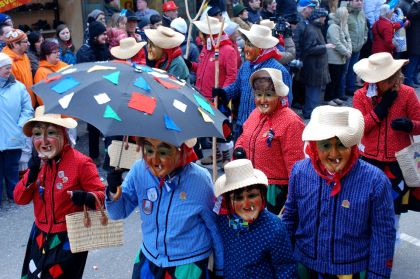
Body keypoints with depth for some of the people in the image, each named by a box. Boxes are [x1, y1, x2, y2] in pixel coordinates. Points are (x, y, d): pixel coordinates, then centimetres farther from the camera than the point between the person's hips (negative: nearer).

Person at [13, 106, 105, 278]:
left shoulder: (81, 163, -18)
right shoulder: (38, 163, 2)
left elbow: (102, 195, -16)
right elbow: (20, 199, 2)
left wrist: (87, 198, -37)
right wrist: (31, 175, -14)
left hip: (69, 238, -6)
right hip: (40, 236, 6)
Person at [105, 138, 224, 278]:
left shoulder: (200, 181, -22)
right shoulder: (139, 170, -14)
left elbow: (215, 228, -9)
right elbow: (120, 212, -1)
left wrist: (220, 269, 1)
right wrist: (114, 194, -23)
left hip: (189, 266, -3)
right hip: (149, 259, 3)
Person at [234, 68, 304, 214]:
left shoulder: (291, 122, -17)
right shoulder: (256, 113, 7)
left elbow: (295, 162, -17)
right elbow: (245, 137, 22)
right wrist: (238, 149, 0)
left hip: (274, 191, -7)